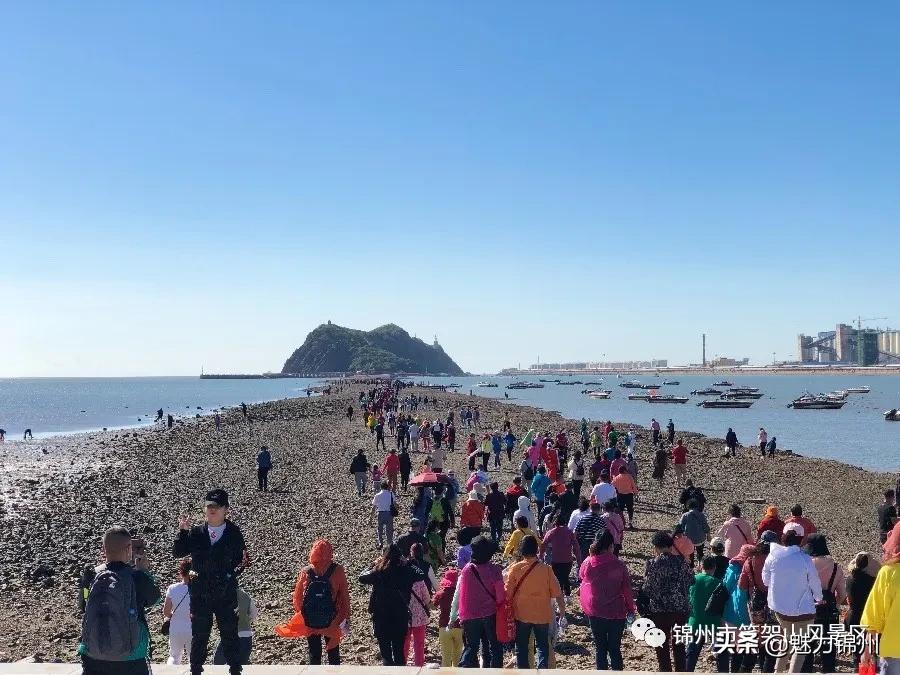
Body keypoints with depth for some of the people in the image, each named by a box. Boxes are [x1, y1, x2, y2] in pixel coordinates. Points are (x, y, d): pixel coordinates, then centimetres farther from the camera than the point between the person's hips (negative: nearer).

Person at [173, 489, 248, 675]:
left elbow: (242, 560, -1)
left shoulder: (234, 534, -4)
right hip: (199, 594, 2)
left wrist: (230, 575, -15)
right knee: (199, 635, 11)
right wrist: (183, 531, -18)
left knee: (230, 633, 6)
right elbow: (177, 553, -6)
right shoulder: (195, 532, 2)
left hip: (226, 594, -2)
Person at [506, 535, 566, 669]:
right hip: (542, 615, 0)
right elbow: (557, 593, -6)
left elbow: (508, 593, -8)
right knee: (542, 646, 14)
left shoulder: (515, 568, -9)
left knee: (521, 647, 13)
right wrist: (562, 609, 9)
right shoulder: (546, 569, -10)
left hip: (521, 615, 0)